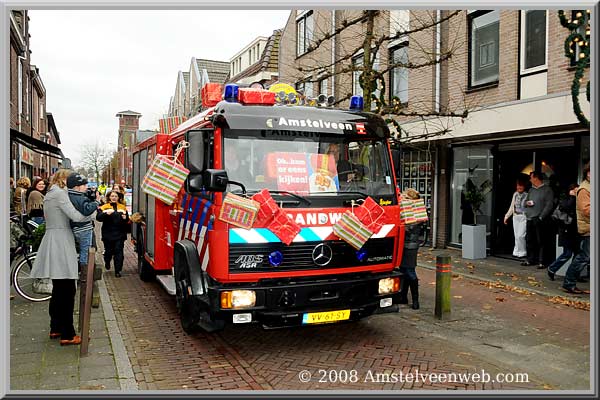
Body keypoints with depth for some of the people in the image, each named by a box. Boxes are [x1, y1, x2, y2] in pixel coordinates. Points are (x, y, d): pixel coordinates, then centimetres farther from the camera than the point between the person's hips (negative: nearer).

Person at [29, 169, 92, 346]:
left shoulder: (50, 194, 19)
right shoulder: (59, 193, -11)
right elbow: (75, 216, -19)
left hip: (52, 240, 10)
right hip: (61, 243, -10)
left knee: (58, 289, 18)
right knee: (67, 291, -6)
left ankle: (55, 328, 27)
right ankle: (67, 335, -1)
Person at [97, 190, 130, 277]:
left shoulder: (122, 207, 8)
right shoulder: (104, 207, 2)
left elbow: (127, 220, 9)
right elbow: (98, 217, -13)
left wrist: (125, 218, -14)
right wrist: (106, 213, -30)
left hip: (119, 234, 1)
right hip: (108, 234, 0)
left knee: (118, 252, -3)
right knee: (108, 251, 12)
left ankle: (117, 270, 3)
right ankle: (107, 262, 44)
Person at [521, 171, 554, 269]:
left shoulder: (547, 190, -4)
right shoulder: (531, 190, 18)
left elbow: (549, 205, -11)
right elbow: (525, 201, 27)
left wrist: (541, 217, -17)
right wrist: (526, 203, 2)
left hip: (540, 220, -7)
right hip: (529, 219, 7)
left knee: (541, 242, -4)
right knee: (529, 240, 11)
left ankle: (542, 262, 1)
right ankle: (530, 260, 20)